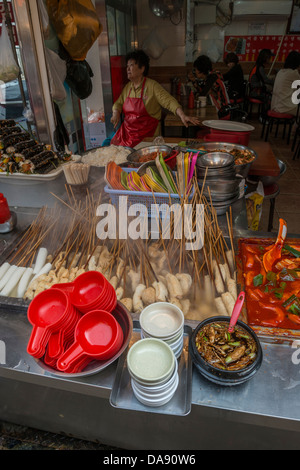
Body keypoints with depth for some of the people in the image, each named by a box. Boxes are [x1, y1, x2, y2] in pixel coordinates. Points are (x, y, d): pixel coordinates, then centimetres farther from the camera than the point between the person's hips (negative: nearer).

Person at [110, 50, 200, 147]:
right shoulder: (127, 86, 13)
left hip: (146, 133, -6)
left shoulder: (152, 86, -6)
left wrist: (182, 116, -27)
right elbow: (118, 103, 23)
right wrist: (116, 113, 0)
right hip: (126, 130, 6)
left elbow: (169, 101, -12)